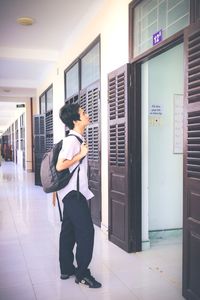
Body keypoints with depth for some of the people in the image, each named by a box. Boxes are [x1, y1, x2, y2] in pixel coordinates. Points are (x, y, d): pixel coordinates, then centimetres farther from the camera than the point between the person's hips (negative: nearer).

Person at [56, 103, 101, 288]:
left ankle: (66, 269, 25)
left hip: (73, 193, 10)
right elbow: (60, 166, -23)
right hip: (73, 193, -10)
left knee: (69, 231, 14)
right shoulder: (71, 140, -17)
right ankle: (82, 274, 4)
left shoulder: (76, 139, 12)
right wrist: (81, 154, -18)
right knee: (86, 231, -6)